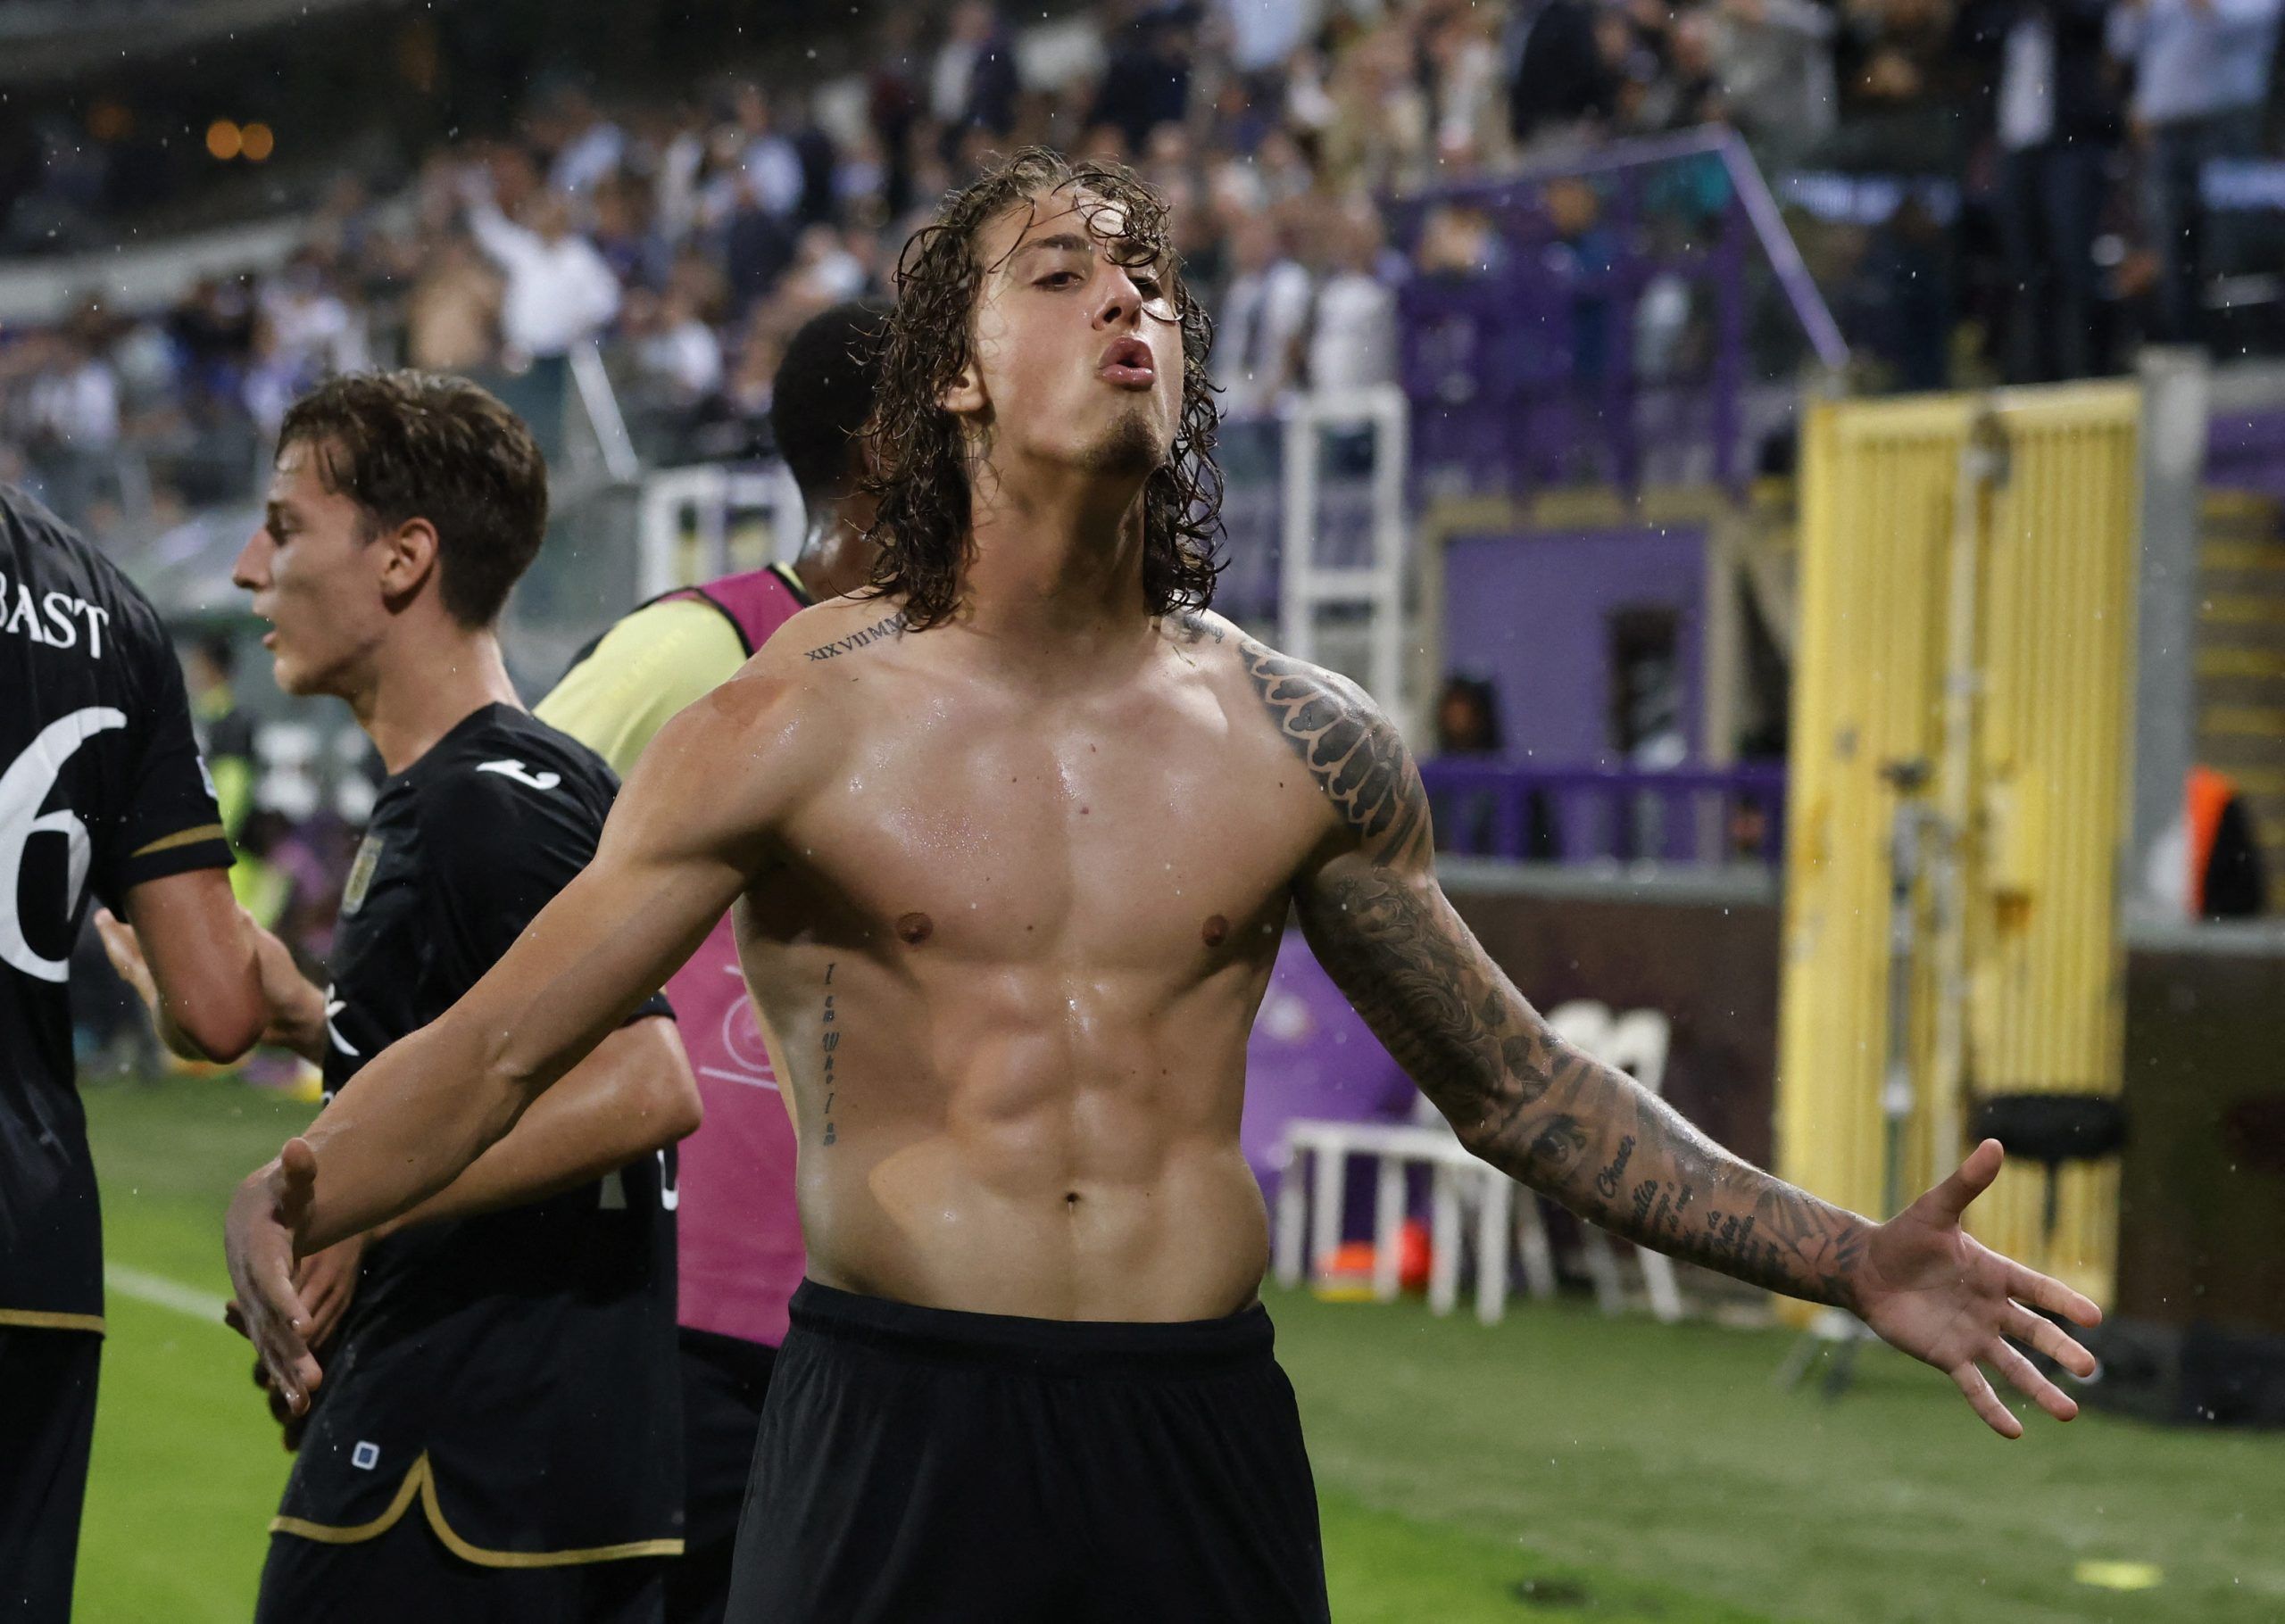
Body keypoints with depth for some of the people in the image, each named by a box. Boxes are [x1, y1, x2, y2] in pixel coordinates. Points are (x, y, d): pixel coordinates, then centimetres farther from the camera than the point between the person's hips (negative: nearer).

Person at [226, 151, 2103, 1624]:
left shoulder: (1299, 744, 6)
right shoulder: (801, 722, -2)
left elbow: (1517, 1082, 17)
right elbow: (494, 1048, -4)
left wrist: (1850, 1257, 10)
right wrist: (293, 1197, -25)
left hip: (1206, 1449, 3)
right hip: (894, 1438, -2)